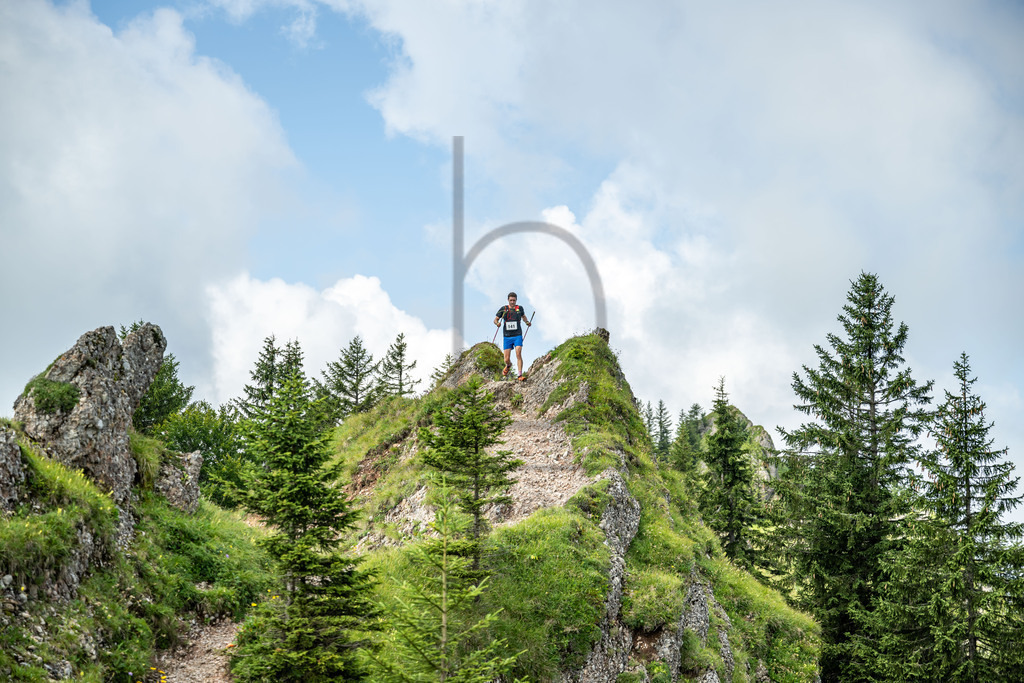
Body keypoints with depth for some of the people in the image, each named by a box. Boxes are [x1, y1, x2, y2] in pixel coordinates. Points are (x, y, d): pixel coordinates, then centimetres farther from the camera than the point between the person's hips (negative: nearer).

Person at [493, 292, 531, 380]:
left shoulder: (519, 308, 5)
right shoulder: (503, 309, 1)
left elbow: (523, 316, 25)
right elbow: (495, 320, 5)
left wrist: (527, 322, 5)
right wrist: (497, 323, -18)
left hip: (518, 336, 0)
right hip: (507, 336, 0)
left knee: (518, 354, -19)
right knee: (506, 360, 2)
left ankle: (520, 375, -18)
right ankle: (508, 366, 39)